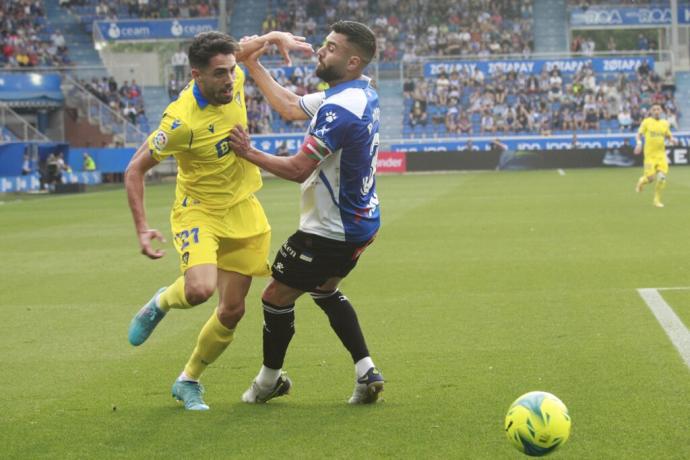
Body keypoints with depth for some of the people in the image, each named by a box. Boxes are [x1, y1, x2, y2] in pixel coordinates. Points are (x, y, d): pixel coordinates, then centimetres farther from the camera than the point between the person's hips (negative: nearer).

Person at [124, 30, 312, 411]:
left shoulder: (233, 80, -9)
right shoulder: (181, 120, -27)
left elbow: (242, 50, 16)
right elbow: (135, 169, -18)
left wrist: (276, 37, 1)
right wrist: (142, 229, -24)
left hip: (242, 211, 6)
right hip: (198, 210, -6)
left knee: (232, 311, 5)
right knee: (200, 289, -31)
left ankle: (188, 380, 26)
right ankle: (161, 303, 6)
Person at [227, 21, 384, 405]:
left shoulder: (339, 109, -28)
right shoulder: (362, 92, 3)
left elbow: (298, 169, -28)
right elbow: (291, 107, 13)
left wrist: (249, 153, -16)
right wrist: (254, 66, 11)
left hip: (330, 233, -10)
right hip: (360, 223, 10)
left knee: (277, 297, 6)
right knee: (325, 291, 29)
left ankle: (270, 380, 25)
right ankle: (367, 372, 21)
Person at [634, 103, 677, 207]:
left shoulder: (665, 123, 10)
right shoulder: (646, 122, -1)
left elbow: (669, 136, 19)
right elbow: (639, 134, -1)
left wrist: (672, 140, -4)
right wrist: (639, 143, -20)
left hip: (661, 154, 3)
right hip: (650, 154, -3)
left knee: (662, 177, -7)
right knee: (650, 177, -10)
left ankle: (657, 200, 7)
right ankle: (641, 181, 27)